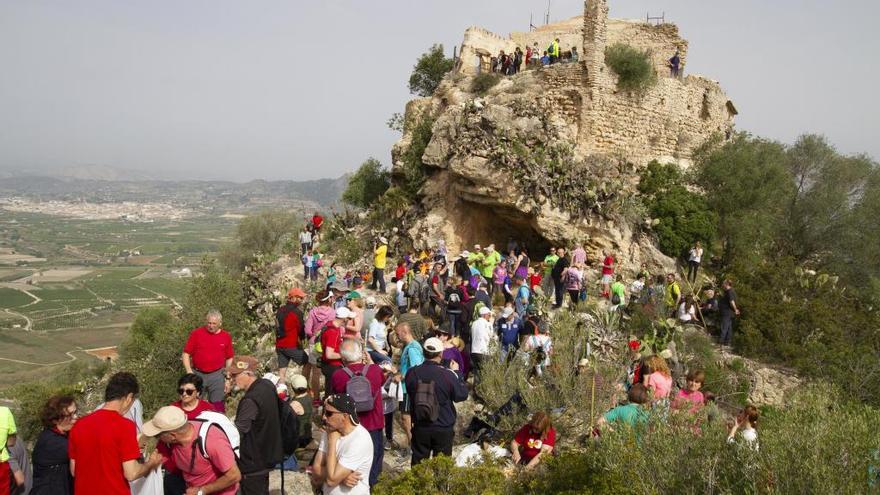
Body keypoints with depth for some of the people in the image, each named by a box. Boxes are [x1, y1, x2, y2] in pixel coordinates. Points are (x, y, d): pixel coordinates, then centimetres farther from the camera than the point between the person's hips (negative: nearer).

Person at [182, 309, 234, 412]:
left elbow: (229, 358, 9)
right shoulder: (196, 333, -2)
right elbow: (186, 354, 1)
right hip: (197, 374, 0)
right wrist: (189, 371, -10)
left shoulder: (226, 336, 3)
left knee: (218, 406, 4)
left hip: (217, 376, 0)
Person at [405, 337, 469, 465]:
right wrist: (457, 373, 7)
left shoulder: (412, 373, -10)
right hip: (444, 428, -2)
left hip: (420, 427, 2)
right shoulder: (448, 374, -19)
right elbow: (462, 395, -4)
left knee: (418, 463, 15)